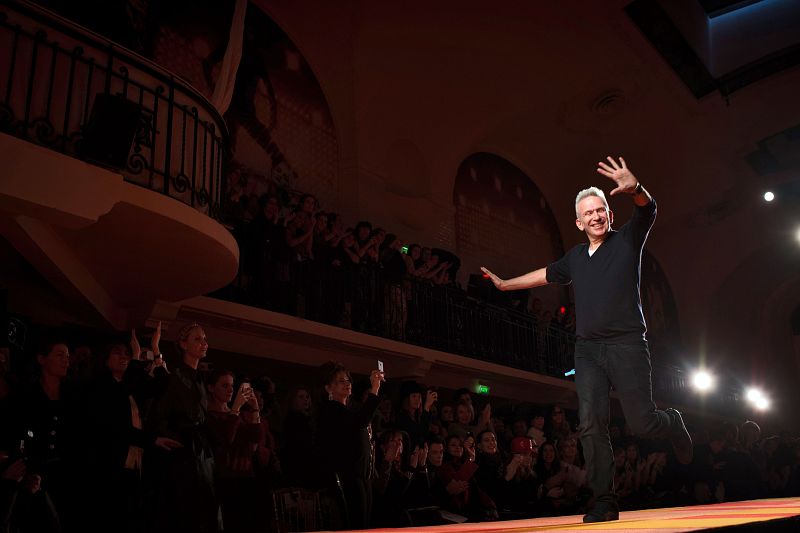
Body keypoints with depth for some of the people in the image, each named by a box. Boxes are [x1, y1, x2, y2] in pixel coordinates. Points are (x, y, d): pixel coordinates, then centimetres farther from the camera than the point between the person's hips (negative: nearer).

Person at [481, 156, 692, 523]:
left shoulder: (627, 241, 4)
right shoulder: (576, 257, 17)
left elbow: (647, 210, -15)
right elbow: (547, 274, 33)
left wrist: (634, 188, -37)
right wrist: (505, 284, 39)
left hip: (627, 345, -4)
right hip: (588, 349, 4)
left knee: (642, 422, -5)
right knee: (591, 425, -9)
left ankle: (673, 423, 31)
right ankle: (604, 502, -3)